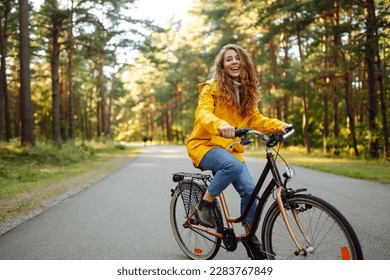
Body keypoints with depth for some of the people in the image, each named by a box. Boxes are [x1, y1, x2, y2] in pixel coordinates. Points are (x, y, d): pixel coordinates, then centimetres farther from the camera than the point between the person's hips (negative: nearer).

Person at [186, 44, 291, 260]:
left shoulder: (246, 92, 10)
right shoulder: (212, 88, -10)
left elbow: (255, 119, 6)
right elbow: (203, 114, -25)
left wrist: (278, 125, -12)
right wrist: (221, 125, -47)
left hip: (229, 148, 5)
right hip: (204, 144, -5)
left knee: (249, 189, -12)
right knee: (234, 166, -35)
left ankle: (249, 234, 9)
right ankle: (204, 205, -14)